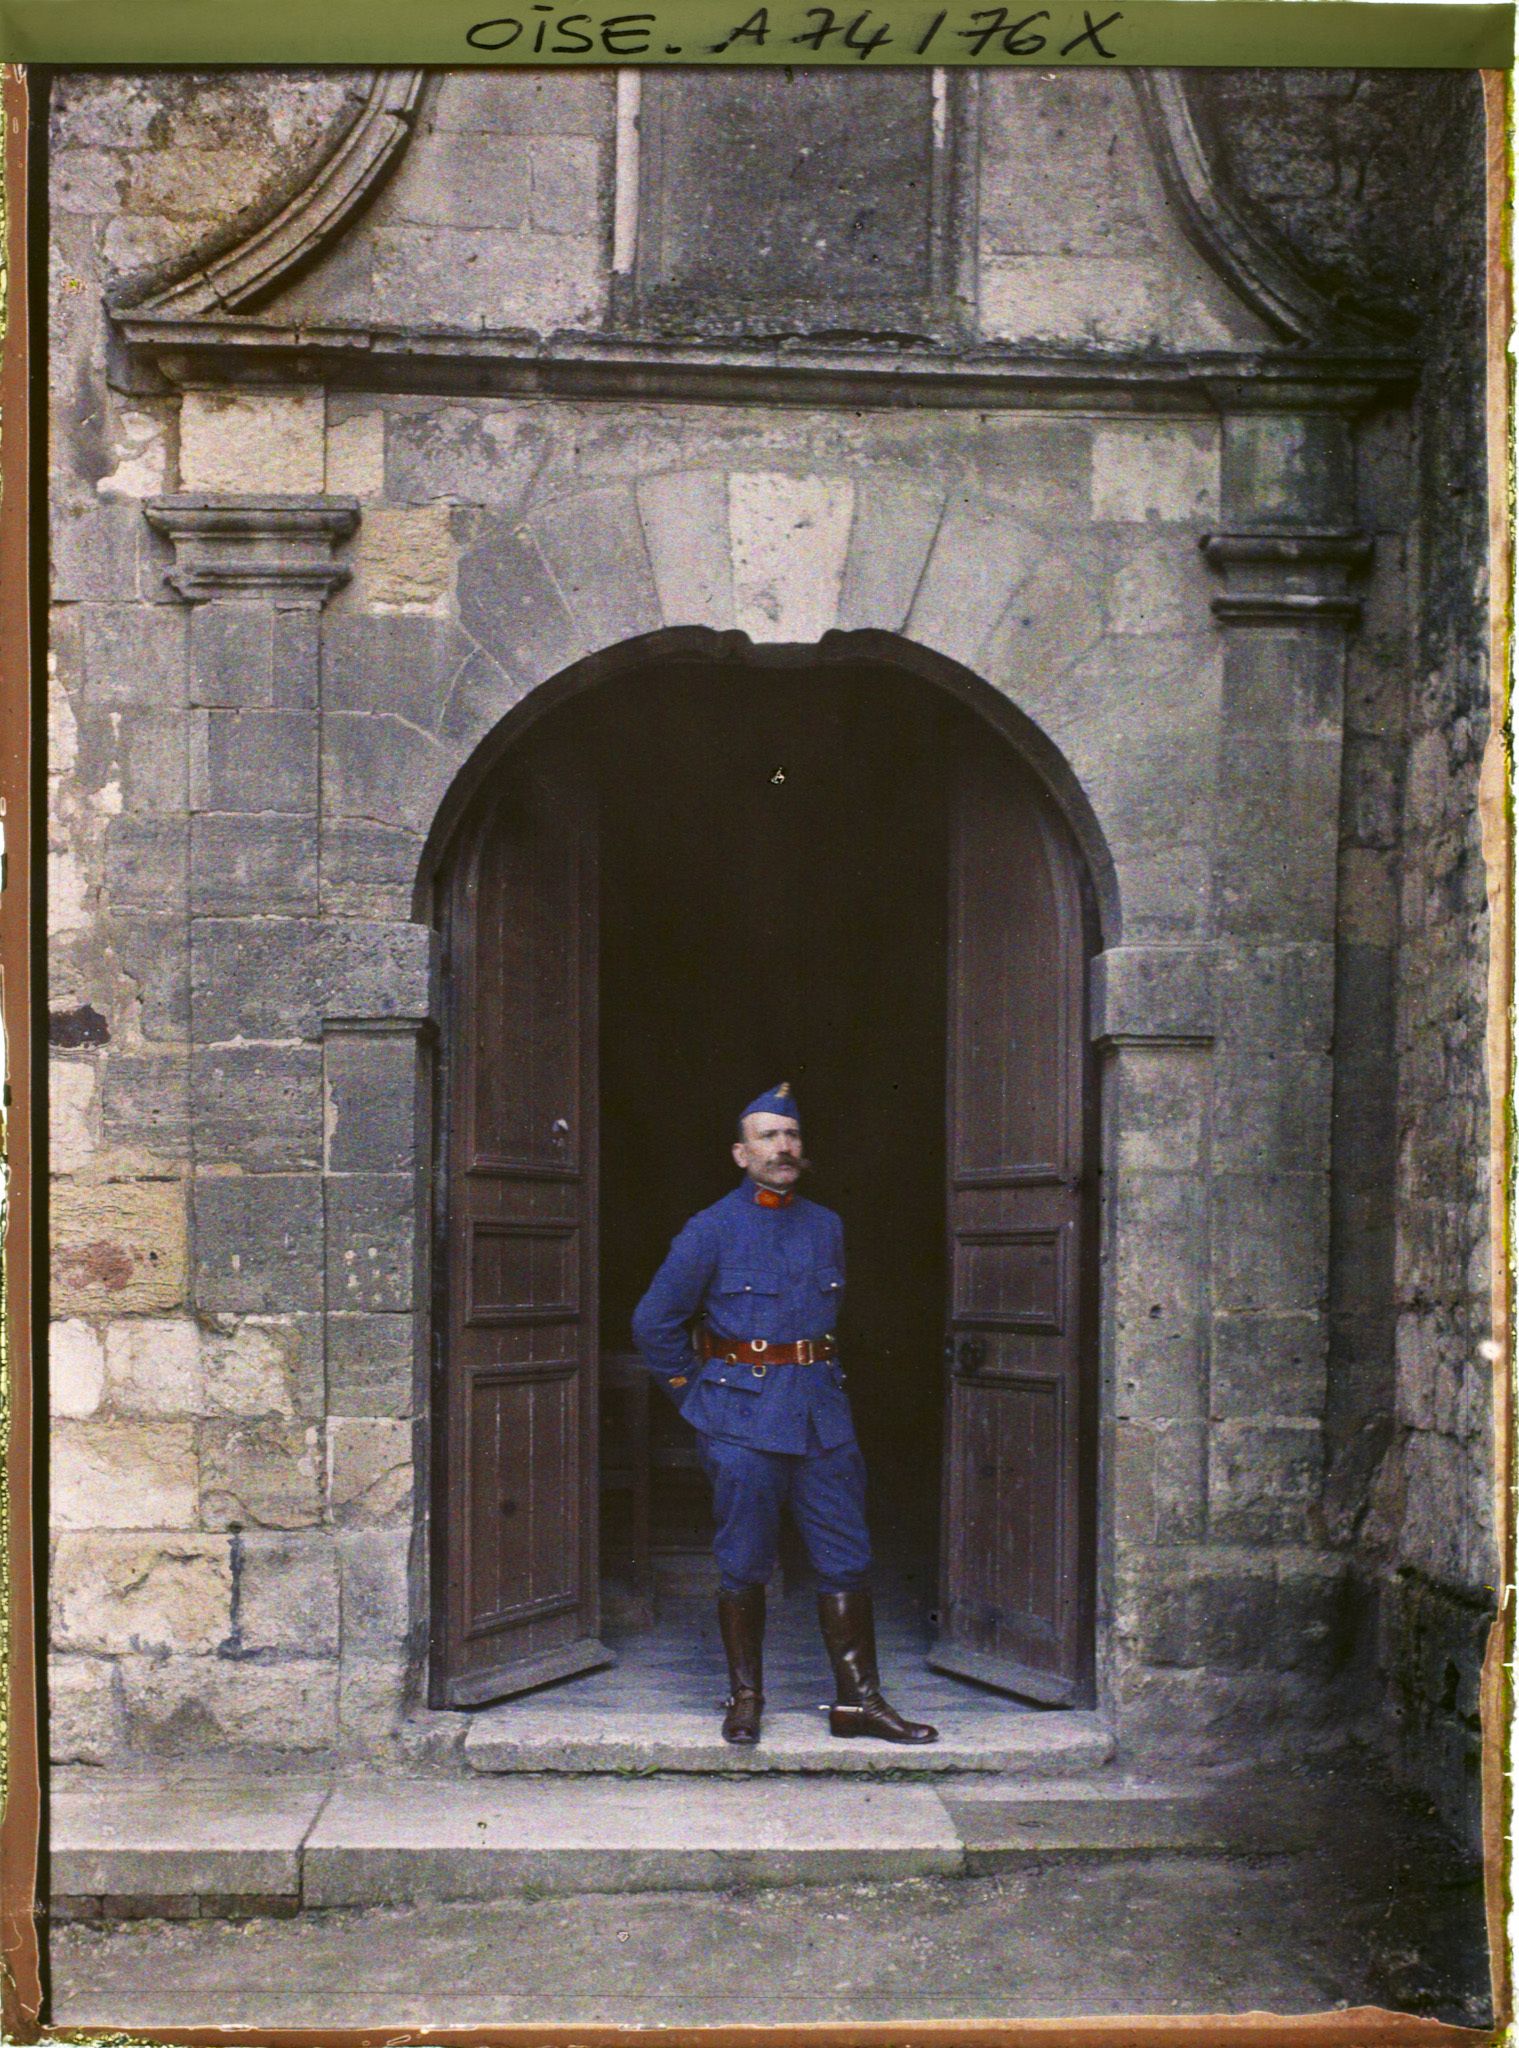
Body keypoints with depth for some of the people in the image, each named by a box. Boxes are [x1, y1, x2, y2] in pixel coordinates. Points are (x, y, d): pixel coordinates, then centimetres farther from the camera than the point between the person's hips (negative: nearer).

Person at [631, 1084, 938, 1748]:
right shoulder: (711, 1230, -3)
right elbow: (654, 1324, 2)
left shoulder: (826, 1227, 11)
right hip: (742, 1421, -4)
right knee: (743, 1567, 2)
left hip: (823, 1417, 4)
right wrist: (699, 1398, 4)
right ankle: (745, 1699, 15)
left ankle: (858, 1700, 10)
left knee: (847, 1561, 3)